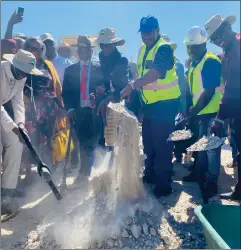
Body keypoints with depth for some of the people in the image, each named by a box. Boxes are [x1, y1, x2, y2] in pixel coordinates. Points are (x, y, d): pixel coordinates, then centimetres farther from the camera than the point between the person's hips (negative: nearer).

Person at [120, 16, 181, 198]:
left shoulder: (164, 48, -14)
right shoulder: (143, 49, 13)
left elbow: (156, 72, -32)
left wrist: (132, 86, -39)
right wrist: (134, 92, 10)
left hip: (165, 103, -8)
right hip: (149, 104, 9)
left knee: (161, 145, -6)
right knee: (149, 143, 16)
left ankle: (164, 185, 6)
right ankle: (150, 175, 33)